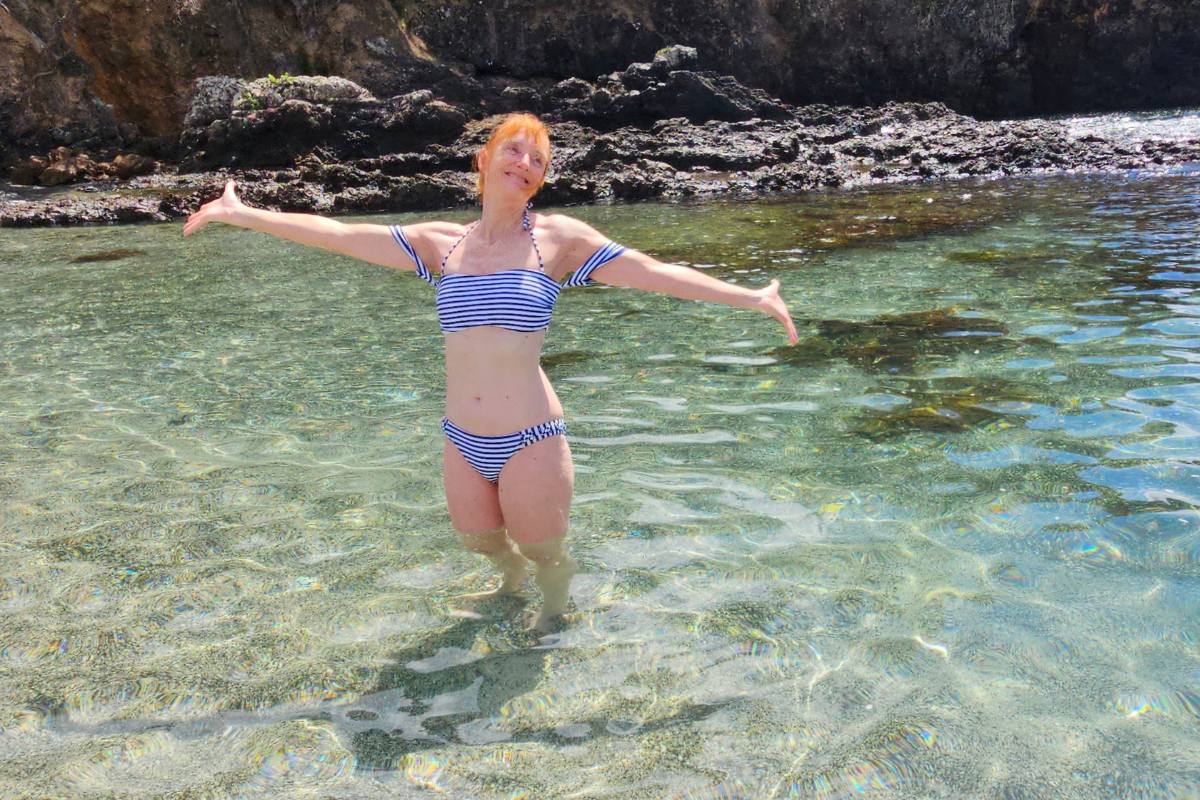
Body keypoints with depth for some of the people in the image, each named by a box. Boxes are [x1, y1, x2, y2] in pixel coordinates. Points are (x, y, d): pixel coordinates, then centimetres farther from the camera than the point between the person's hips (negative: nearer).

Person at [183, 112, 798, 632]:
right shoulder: (440, 243, 4)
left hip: (531, 440, -3)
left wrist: (748, 297, -8)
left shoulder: (557, 237, -4)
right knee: (481, 542, 22)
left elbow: (653, 272, -6)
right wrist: (243, 214, 8)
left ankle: (551, 615, 46)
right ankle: (512, 583, 56)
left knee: (545, 556, 12)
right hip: (462, 442, 4)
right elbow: (337, 234, 7)